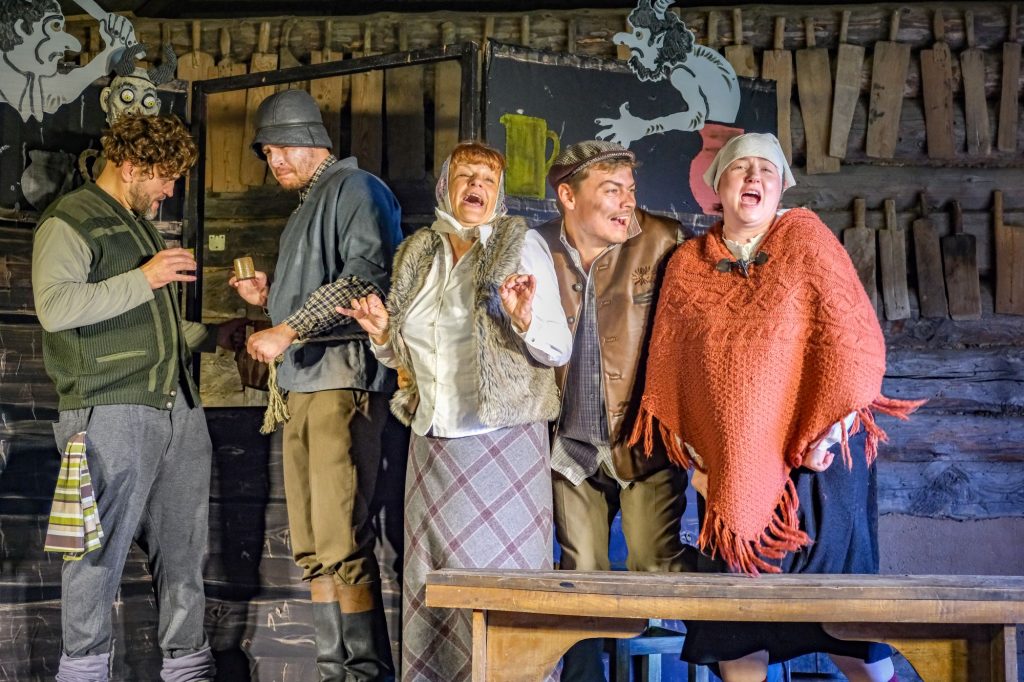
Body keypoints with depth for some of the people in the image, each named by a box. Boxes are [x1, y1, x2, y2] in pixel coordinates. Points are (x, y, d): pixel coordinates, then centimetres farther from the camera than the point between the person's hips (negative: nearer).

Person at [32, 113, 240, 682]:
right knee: (102, 549, -3)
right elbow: (55, 307, -19)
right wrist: (144, 279, -19)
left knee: (184, 547, 10)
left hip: (178, 406, 8)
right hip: (111, 411, -8)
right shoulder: (69, 223, -3)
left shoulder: (143, 224, 24)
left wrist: (212, 336, 20)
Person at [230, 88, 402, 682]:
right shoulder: (308, 205, 27)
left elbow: (366, 274, -18)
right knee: (313, 547, 8)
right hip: (306, 384, 10)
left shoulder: (355, 188, -2)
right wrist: (269, 297, 13)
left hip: (345, 377, -9)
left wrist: (288, 329, -19)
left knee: (341, 543, -12)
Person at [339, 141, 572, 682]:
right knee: (433, 584, 9)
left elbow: (558, 350, -5)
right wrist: (383, 333, 0)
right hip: (432, 444, 4)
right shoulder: (416, 254, 11)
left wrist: (524, 319, -24)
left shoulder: (521, 246, -1)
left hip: (503, 443, -4)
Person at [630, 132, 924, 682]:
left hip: (812, 458, -3)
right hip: (733, 467, 3)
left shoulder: (806, 240, -4)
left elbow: (854, 341, -8)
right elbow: (669, 362, 10)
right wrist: (690, 449, 5)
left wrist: (825, 436, -11)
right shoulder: (687, 264, 6)